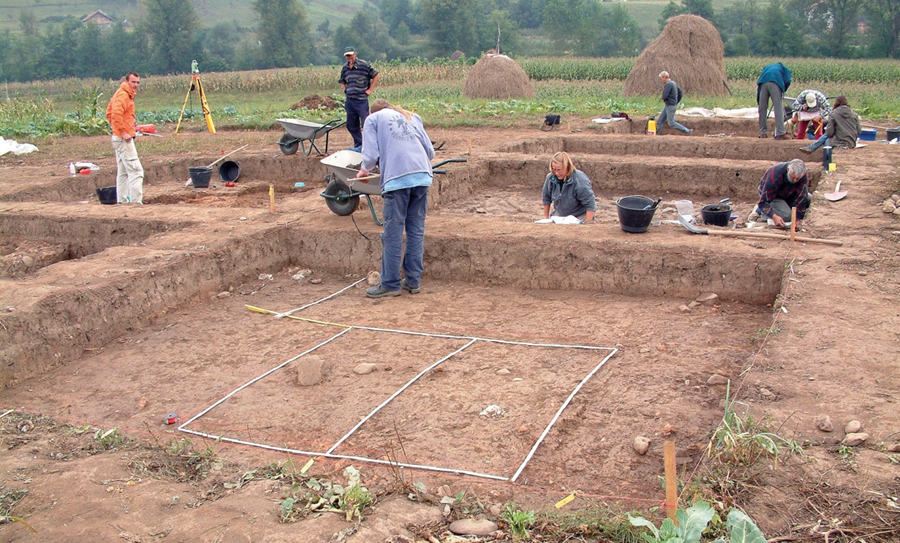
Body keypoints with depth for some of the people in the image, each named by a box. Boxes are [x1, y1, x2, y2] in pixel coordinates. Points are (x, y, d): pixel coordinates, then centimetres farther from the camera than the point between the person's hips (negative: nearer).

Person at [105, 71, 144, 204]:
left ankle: (122, 200, 19)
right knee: (136, 170, -12)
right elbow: (116, 114, -27)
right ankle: (136, 201, -16)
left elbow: (109, 113, 24)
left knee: (122, 171, 14)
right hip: (124, 138, -11)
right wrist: (123, 131, -23)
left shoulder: (126, 94, 17)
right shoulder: (123, 95, -13)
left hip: (119, 138, 11)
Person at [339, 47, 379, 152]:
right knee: (351, 125, 9)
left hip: (362, 100, -6)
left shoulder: (363, 64, -5)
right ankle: (358, 145, 20)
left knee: (366, 123, -8)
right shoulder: (345, 67, 12)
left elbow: (375, 75, 0)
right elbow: (342, 81, 29)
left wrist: (370, 89, -3)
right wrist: (345, 89, 12)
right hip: (349, 100, 6)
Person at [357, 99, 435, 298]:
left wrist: (364, 170, 22)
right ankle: (413, 281, 12)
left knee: (393, 233, -1)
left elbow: (371, 156, 2)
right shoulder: (412, 117, 28)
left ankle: (390, 284, 3)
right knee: (416, 230, 9)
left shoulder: (373, 119, 15)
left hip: (397, 177, -4)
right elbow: (430, 151, 19)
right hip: (423, 176, 5)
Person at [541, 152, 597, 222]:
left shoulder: (580, 181, -26)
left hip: (579, 216, -5)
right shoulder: (550, 178, -9)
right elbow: (546, 198, 9)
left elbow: (590, 204, -23)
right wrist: (546, 216, 11)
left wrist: (587, 222, -26)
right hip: (560, 214, 5)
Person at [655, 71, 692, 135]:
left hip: (670, 106, -10)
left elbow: (664, 96, -23)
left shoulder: (668, 84, -19)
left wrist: (663, 99, 0)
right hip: (668, 106, 10)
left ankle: (688, 131, 0)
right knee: (660, 120, 10)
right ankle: (657, 135, 13)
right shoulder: (674, 83, 12)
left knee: (671, 123, -3)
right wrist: (676, 102, 15)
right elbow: (681, 94, 16)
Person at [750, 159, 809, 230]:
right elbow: (763, 202, -36)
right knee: (787, 215, -30)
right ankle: (760, 211, -7)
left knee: (808, 197, -18)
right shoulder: (774, 175, -37)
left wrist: (798, 220, -34)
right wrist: (774, 217, -51)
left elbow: (802, 198, -26)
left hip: (788, 196, 6)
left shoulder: (803, 176, -27)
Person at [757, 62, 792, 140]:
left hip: (763, 83, 3)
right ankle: (780, 133, -13)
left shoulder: (767, 67, 39)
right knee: (778, 109, -6)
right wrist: (782, 91, 28)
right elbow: (787, 81, 12)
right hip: (775, 83, -3)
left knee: (762, 109, 9)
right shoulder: (784, 68, 32)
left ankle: (763, 133, 11)